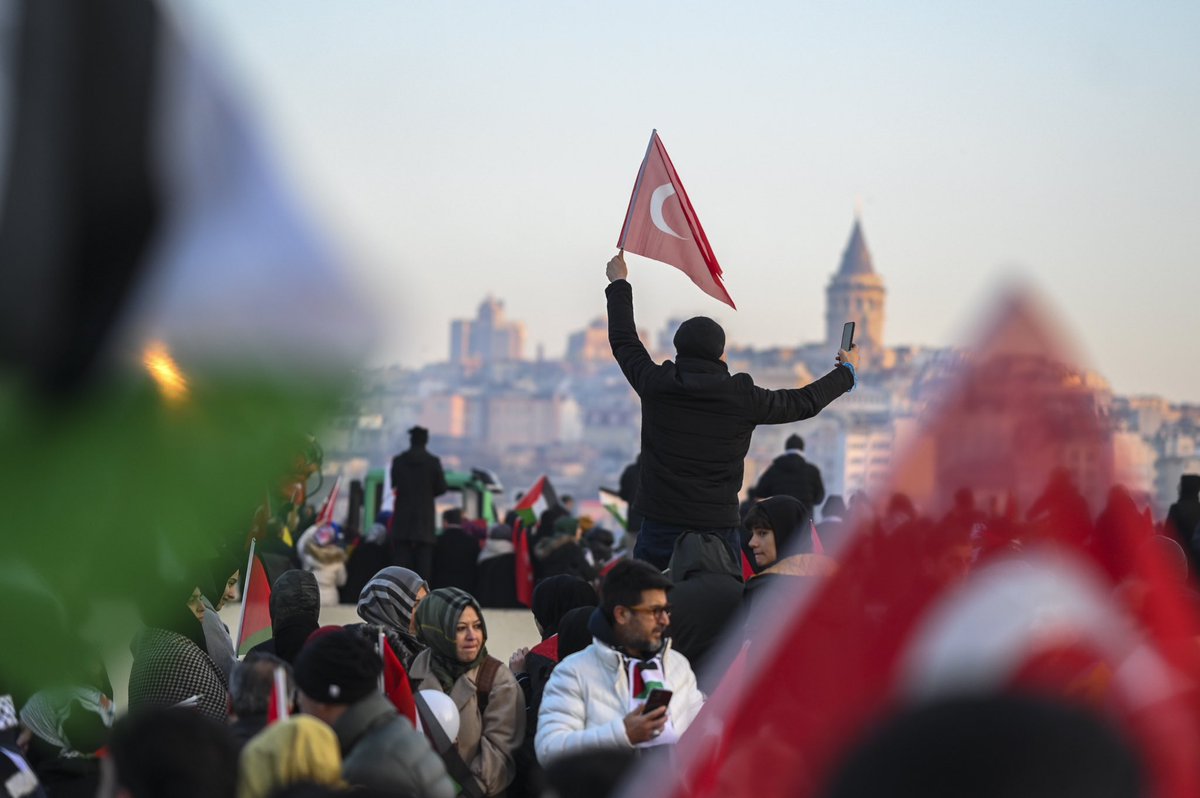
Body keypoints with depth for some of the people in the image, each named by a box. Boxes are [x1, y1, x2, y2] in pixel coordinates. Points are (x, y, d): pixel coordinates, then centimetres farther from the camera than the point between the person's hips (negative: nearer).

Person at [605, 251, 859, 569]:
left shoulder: (656, 386, -3)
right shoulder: (743, 399, -5)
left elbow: (624, 340, 16)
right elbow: (805, 402, 10)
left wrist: (618, 284, 33)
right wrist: (847, 372, 29)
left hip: (660, 528, 1)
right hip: (718, 528, -1)